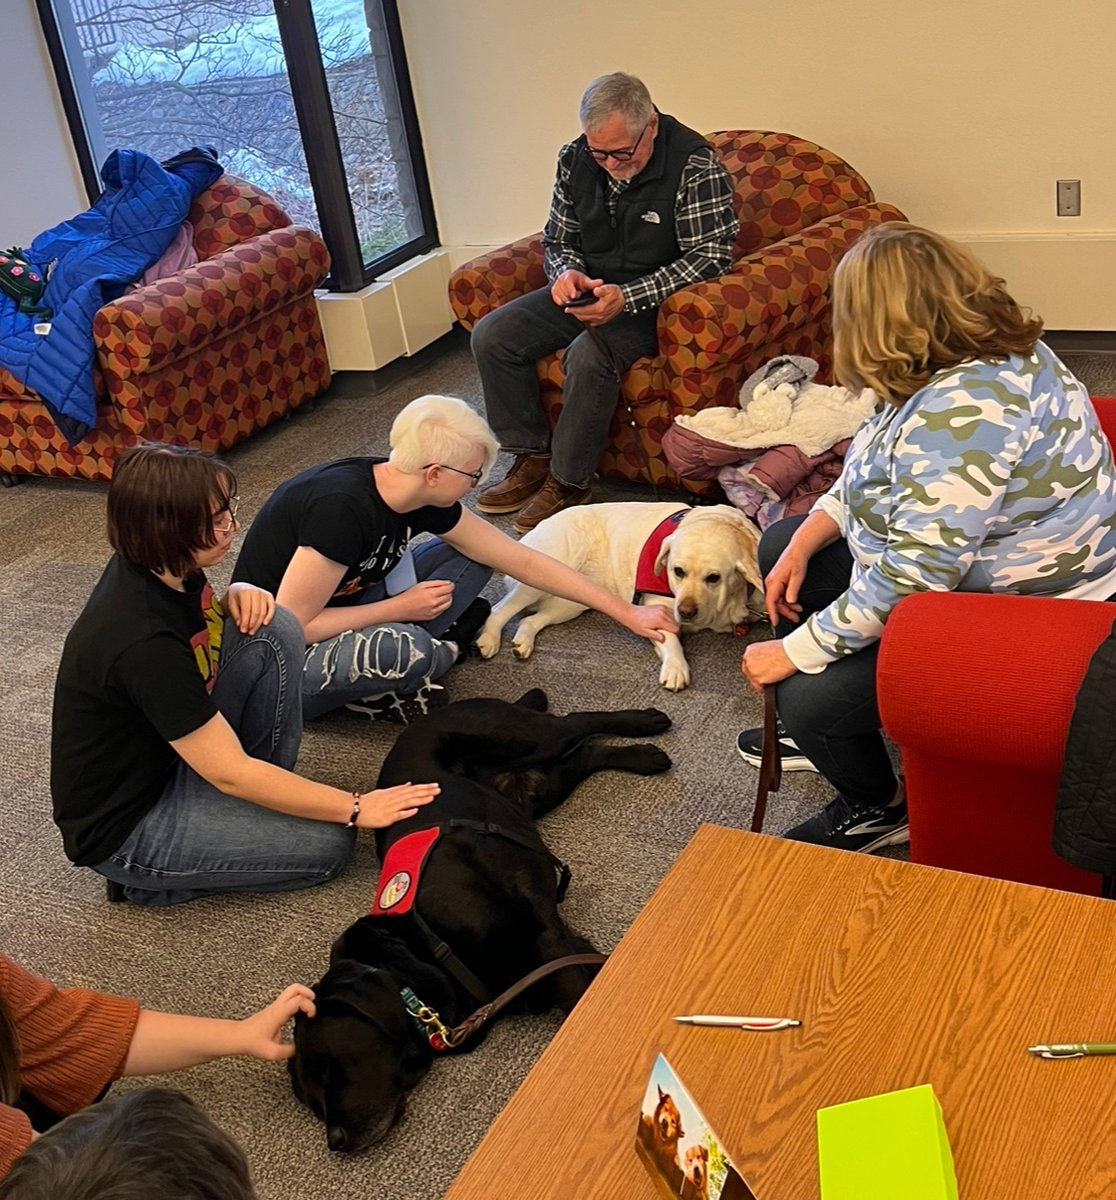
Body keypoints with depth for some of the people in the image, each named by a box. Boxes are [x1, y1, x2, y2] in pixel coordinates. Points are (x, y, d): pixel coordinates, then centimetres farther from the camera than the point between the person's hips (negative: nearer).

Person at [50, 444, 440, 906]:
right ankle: (150, 876, 2)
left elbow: (205, 622, 16)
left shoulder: (158, 566, -9)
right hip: (121, 828, -8)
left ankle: (267, 795, 5)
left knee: (274, 631, -8)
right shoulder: (141, 643, -34)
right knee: (327, 844, -11)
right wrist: (357, 808, -22)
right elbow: (230, 773, -28)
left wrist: (235, 596, -9)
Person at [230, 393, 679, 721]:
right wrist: (401, 608, -21)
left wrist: (626, 612, 3)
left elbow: (523, 561, -1)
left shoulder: (423, 500, -7)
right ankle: (449, 645, -3)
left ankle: (379, 673, -9)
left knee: (469, 555, 0)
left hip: (337, 617, 8)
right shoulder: (341, 507, -31)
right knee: (402, 649, -38)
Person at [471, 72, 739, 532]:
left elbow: (710, 256, -19)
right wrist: (566, 272, -14)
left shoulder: (696, 166, -18)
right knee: (491, 335, -10)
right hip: (589, 291, 6)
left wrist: (627, 297, -28)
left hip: (654, 301, -6)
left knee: (588, 355, -34)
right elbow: (558, 240, 12)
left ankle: (568, 482, -14)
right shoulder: (574, 159, -1)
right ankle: (532, 458, 1)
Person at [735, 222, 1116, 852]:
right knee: (781, 544, 15)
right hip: (961, 567, 11)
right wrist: (802, 545, 2)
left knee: (810, 695, -20)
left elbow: (914, 574, -35)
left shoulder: (962, 410, -33)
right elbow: (876, 475, 13)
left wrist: (795, 651, -25)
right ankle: (820, 731, 29)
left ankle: (881, 808, 12)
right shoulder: (980, 356, 1)